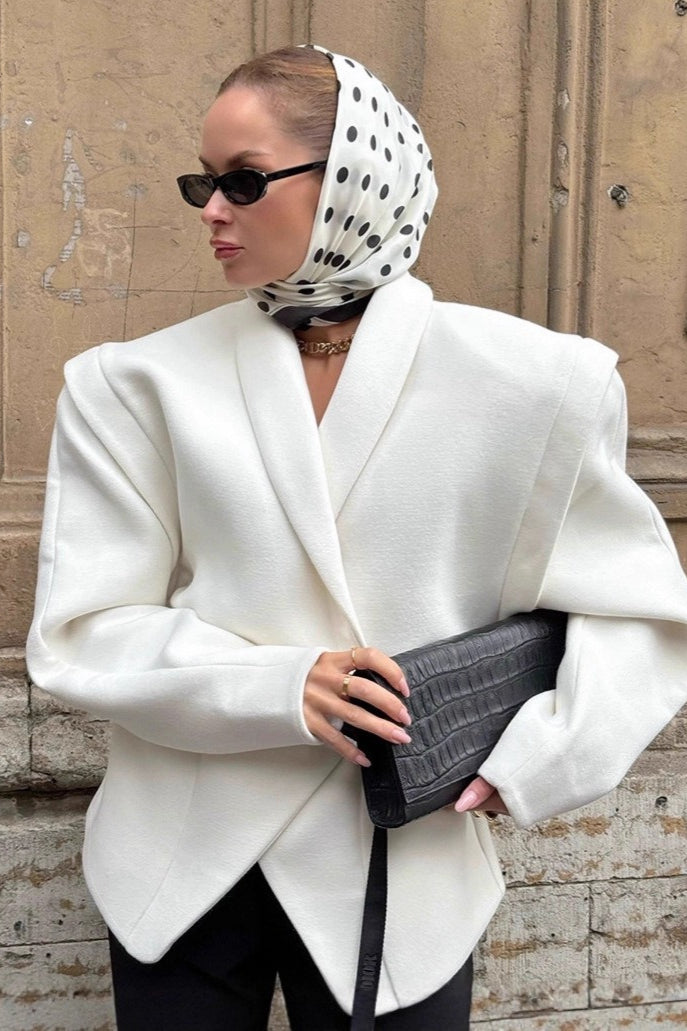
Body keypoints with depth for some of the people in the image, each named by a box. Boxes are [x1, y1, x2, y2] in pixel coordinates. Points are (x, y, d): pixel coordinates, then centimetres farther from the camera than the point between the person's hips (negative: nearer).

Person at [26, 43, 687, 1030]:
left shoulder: (530, 384, -7)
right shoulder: (142, 385, -5)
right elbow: (81, 633, -5)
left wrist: (537, 755, -11)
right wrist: (278, 688, -20)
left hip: (396, 871, -1)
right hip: (184, 864, 2)